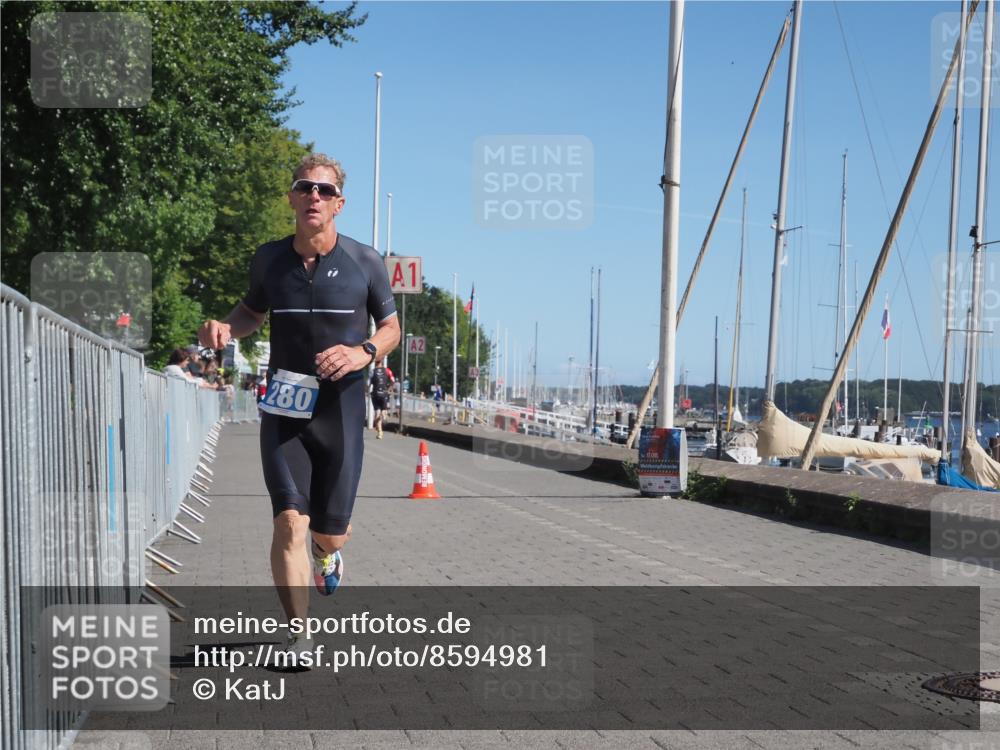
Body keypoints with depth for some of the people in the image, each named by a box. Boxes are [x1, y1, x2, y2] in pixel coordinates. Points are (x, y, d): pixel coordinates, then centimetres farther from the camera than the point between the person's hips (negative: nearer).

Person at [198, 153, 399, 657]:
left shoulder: (365, 262, -3)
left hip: (340, 412, 0)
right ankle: (298, 639, -4)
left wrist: (363, 352, -16)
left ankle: (328, 551, 49)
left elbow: (390, 327, 6)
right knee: (290, 522, -14)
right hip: (283, 410, 1)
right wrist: (226, 328, -3)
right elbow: (253, 310, 20)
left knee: (329, 533, 9)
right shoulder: (268, 258, 3)